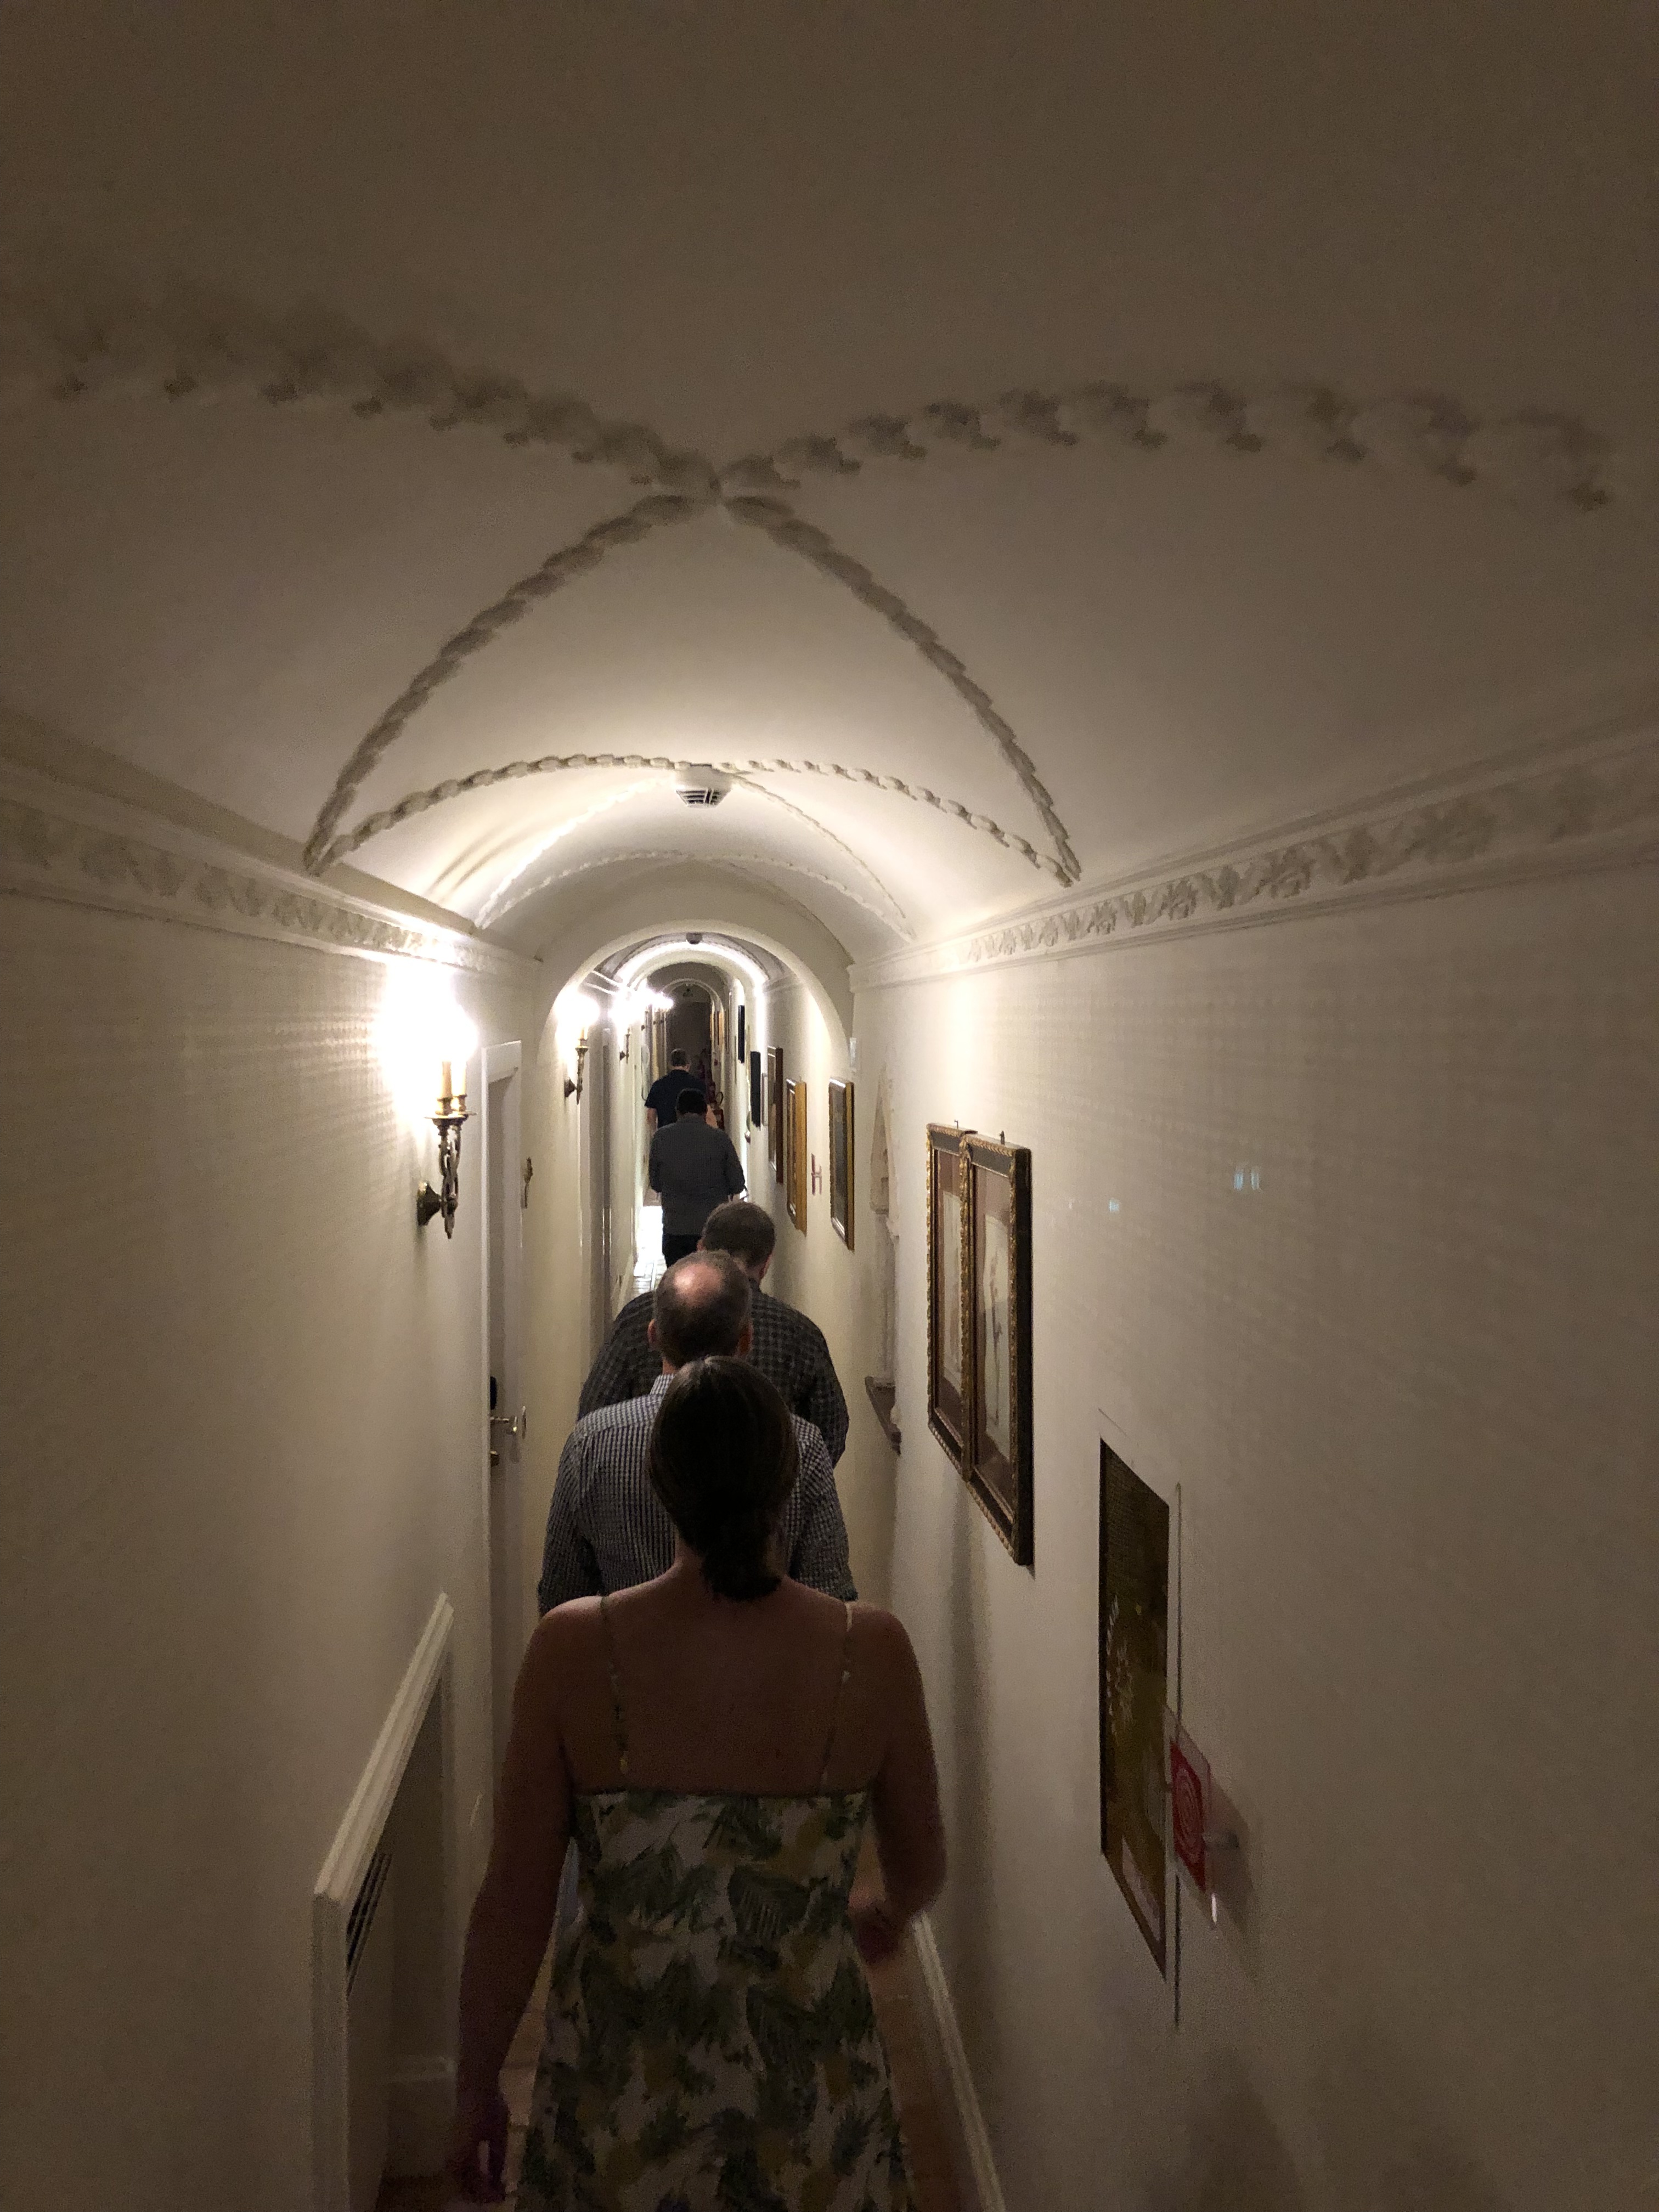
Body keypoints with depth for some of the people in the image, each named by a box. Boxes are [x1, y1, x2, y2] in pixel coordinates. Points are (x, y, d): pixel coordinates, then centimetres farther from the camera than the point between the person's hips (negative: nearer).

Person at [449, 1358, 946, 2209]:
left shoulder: (573, 1648, -16)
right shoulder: (870, 1651, -14)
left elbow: (513, 1904, -9)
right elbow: (920, 1873, 1)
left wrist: (476, 2087, 6)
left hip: (620, 2098, 0)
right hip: (812, 2098, 0)